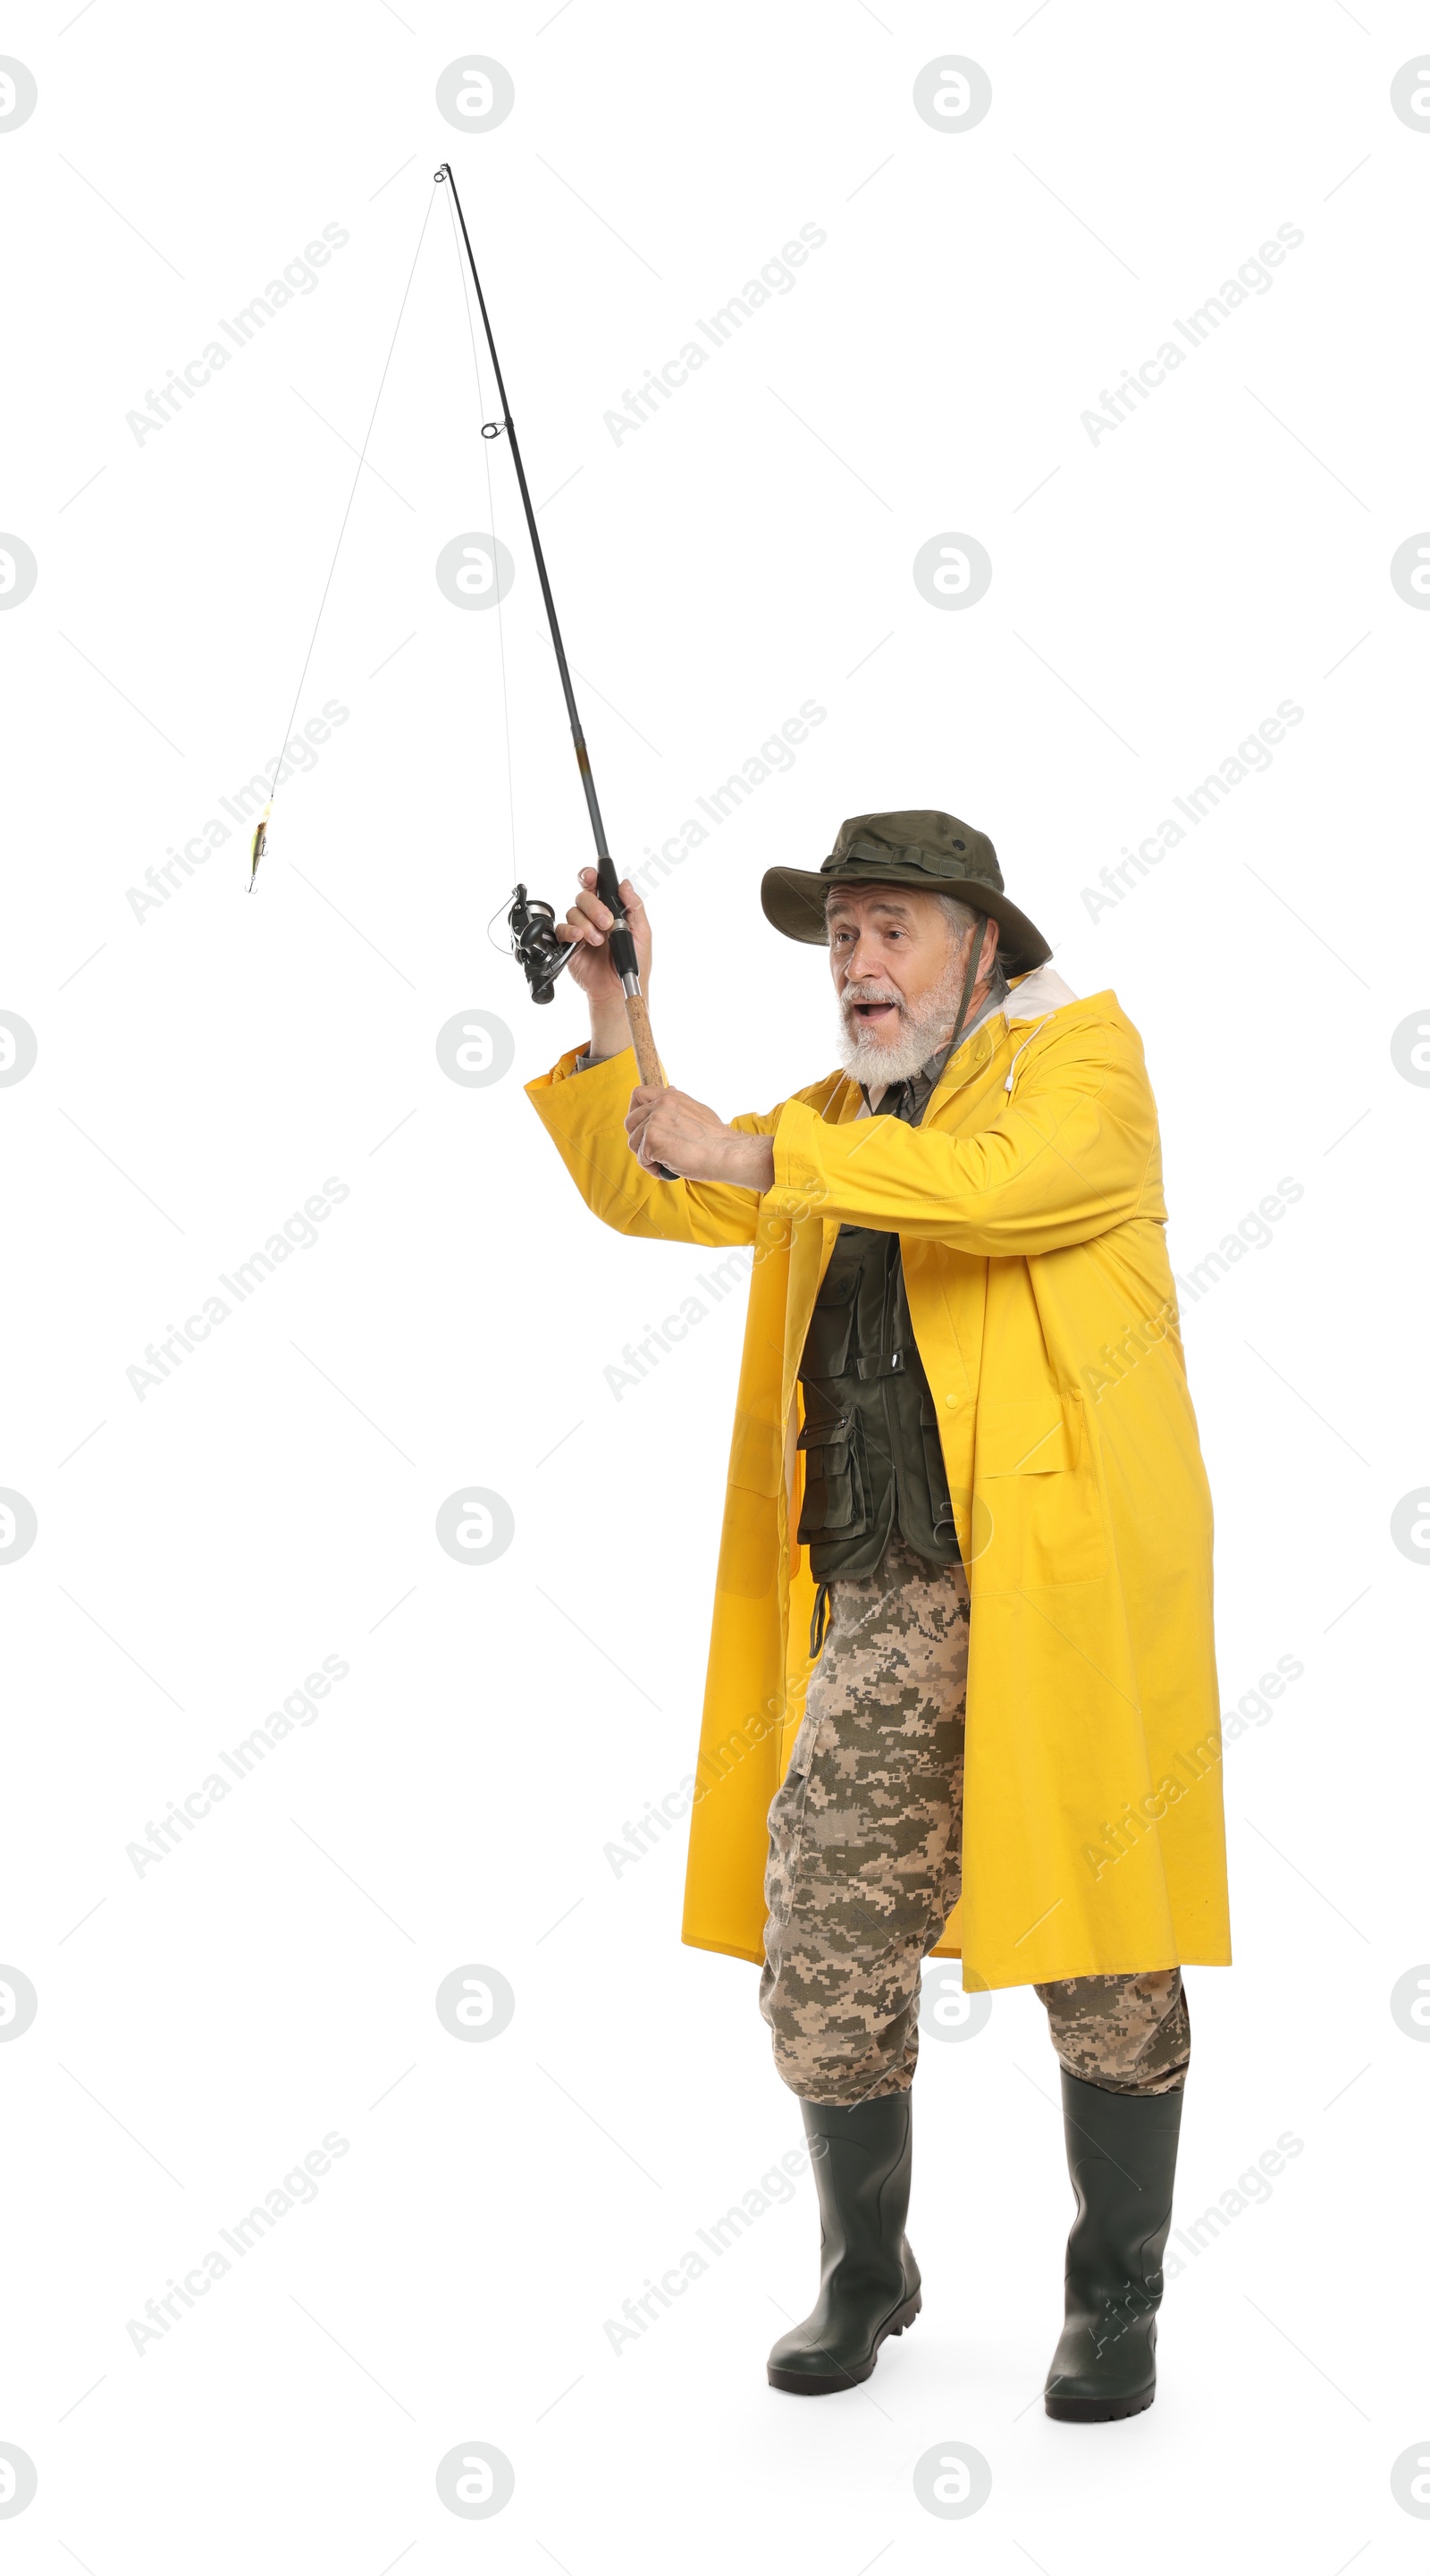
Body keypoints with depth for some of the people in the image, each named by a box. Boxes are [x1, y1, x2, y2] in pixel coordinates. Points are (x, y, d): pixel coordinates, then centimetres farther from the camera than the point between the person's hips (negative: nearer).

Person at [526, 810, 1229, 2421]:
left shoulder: (1084, 1054, 2)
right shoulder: (837, 1120, 22)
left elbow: (1007, 1181, -19)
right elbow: (644, 1191, 18)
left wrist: (761, 1153, -24)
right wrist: (613, 1019, 4)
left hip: (1066, 1577, -5)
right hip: (882, 1600, 5)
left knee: (1102, 1961, 1)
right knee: (822, 1961, 1)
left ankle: (1115, 2302, 17)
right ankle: (863, 2275, 21)